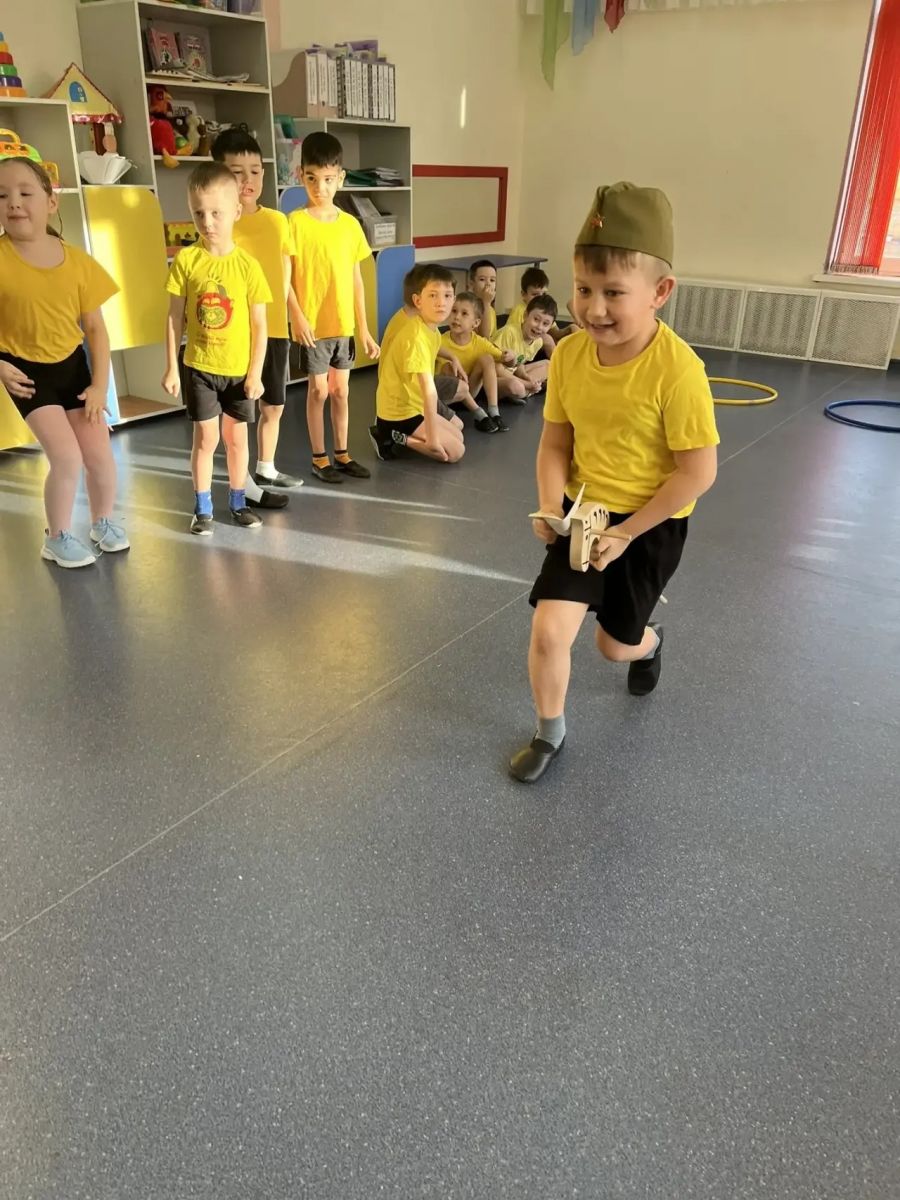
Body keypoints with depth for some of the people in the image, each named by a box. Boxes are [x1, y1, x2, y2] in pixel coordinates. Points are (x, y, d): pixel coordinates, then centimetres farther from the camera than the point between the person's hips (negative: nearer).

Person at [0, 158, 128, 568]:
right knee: (66, 457, -13)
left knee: (100, 455, 5)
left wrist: (100, 384, -6)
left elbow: (95, 327, -1)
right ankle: (57, 538, 10)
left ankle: (103, 522, 34)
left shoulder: (77, 261, -8)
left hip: (72, 365, 3)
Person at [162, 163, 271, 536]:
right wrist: (171, 367, -3)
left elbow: (259, 325, -4)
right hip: (198, 366, 0)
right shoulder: (185, 259, -5)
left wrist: (255, 372, -7)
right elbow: (175, 317, -1)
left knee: (236, 438, 11)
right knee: (205, 438, 5)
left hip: (239, 369, 0)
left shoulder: (247, 265, -7)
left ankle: (238, 502, 26)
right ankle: (202, 508, 17)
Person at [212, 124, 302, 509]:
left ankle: (266, 468, 33)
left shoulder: (277, 221, 7)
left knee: (274, 404, 15)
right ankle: (243, 482, 10)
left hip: (275, 328, 6)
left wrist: (283, 313, 7)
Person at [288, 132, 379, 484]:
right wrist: (298, 317, -18)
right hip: (312, 323, -4)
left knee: (341, 390, 13)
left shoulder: (350, 224, 4)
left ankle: (342, 453, 26)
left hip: (343, 324, 4)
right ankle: (319, 458, 16)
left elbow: (356, 279, 7)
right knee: (319, 390, 4)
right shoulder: (295, 222, -8)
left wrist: (363, 327, 7)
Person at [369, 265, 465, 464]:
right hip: (400, 412, -10)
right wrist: (432, 437, -31)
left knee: (458, 437, 18)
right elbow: (429, 390, -30)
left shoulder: (431, 329, 2)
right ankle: (392, 437, -4)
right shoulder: (417, 336, -27)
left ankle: (397, 435, 13)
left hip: (413, 406, 10)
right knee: (456, 451, -7)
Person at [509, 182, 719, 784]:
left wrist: (626, 533, -18)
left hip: (650, 524, -3)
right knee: (549, 630, -9)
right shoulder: (569, 353, -11)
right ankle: (550, 733, 19)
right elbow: (556, 443, -1)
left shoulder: (677, 370, -26)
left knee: (616, 643, 14)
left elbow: (697, 472, -21)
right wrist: (551, 507, -16)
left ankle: (649, 641, 54)